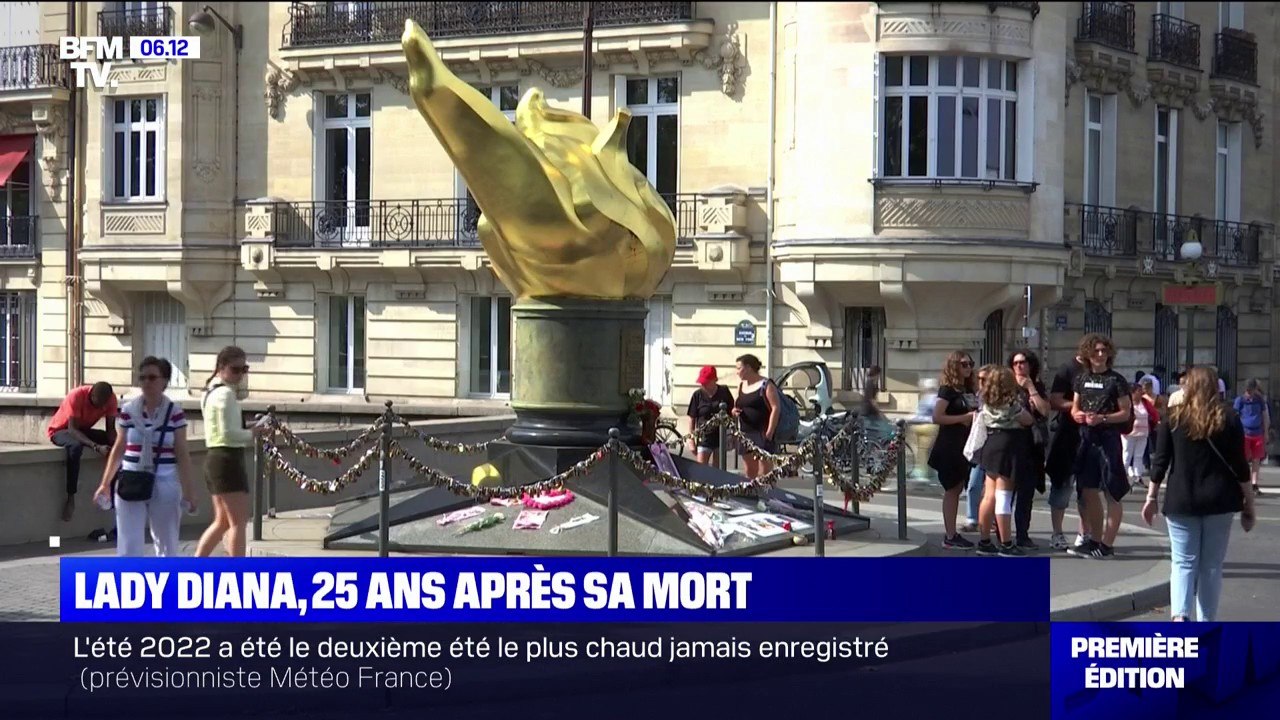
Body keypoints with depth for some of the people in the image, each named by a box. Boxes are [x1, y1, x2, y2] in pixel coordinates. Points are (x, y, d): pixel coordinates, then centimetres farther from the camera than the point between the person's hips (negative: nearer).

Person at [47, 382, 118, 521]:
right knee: (76, 446, -39)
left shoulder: (110, 398, -17)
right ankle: (70, 497, -34)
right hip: (60, 430, -5)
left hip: (83, 430, 5)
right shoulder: (76, 396, -31)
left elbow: (110, 428, -12)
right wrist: (96, 446, -47)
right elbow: (72, 429, -35)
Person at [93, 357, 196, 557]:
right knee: (128, 547, -5)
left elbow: (182, 454, 0)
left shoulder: (174, 412, -3)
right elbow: (119, 449, 10)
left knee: (167, 544, 10)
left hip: (165, 485, -1)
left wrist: (188, 490, -3)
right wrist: (105, 483, 7)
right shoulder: (128, 411, 2)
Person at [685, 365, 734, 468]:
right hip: (704, 438, -1)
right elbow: (692, 418, 2)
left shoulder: (724, 392, -1)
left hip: (721, 436, 1)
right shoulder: (698, 395, -3)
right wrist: (691, 438, -2)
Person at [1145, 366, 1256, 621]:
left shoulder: (1174, 418, 0)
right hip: (1219, 500, 0)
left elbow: (1160, 461, 0)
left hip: (1181, 500, 0)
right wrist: (1248, 502, 7)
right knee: (1212, 565, 8)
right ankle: (1207, 623, 8)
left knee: (1183, 562, 3)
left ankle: (1179, 615, -18)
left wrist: (1152, 497, 9)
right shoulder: (1228, 419, 1)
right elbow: (1239, 465, 0)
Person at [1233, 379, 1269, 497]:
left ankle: (1254, 484, 9)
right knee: (1244, 460, 0)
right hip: (1244, 434, -3)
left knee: (1256, 460, 4)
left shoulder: (1260, 400, 8)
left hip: (1258, 433, 3)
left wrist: (1266, 432, 14)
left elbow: (1265, 416, 15)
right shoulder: (1240, 400, -1)